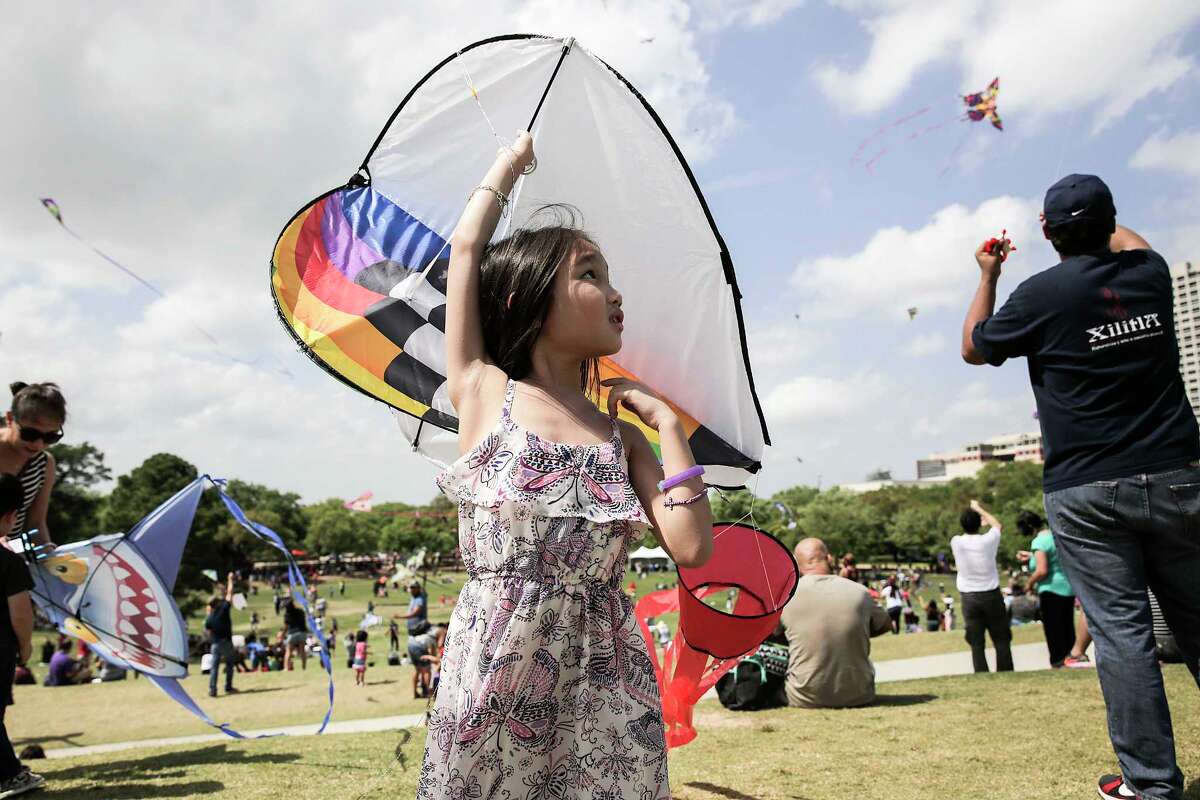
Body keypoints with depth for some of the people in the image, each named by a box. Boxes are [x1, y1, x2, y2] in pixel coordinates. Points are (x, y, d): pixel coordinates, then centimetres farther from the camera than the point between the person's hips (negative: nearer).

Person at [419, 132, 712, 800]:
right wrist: (512, 161, 20)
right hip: (492, 682, -2)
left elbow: (692, 549, -5)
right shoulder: (483, 393, 0)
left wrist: (668, 422, -1)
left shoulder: (624, 437, 6)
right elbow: (467, 249, 5)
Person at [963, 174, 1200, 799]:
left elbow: (974, 348, 9)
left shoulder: (1042, 294, -8)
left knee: (1121, 631, -1)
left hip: (1087, 491, -4)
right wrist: (1094, 217, 48)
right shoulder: (1149, 272, 6)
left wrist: (987, 275, 20)